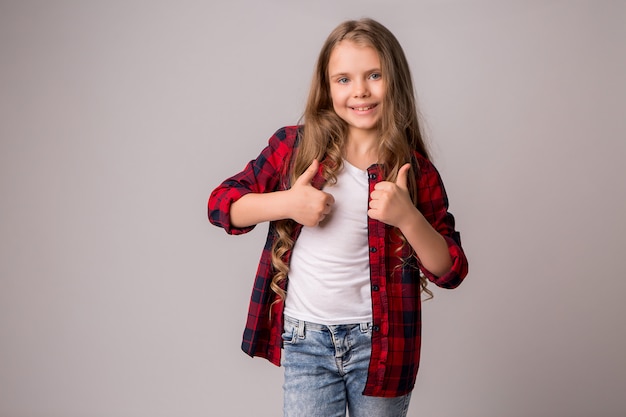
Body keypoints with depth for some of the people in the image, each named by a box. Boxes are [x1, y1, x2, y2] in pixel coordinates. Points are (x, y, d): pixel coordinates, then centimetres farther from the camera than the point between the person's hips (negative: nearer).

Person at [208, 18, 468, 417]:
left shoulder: (415, 169, -4)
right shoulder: (295, 146, -2)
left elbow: (450, 272, -3)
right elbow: (221, 203, 0)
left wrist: (408, 217, -20)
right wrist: (285, 203, -17)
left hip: (380, 341, 0)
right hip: (305, 340, 0)